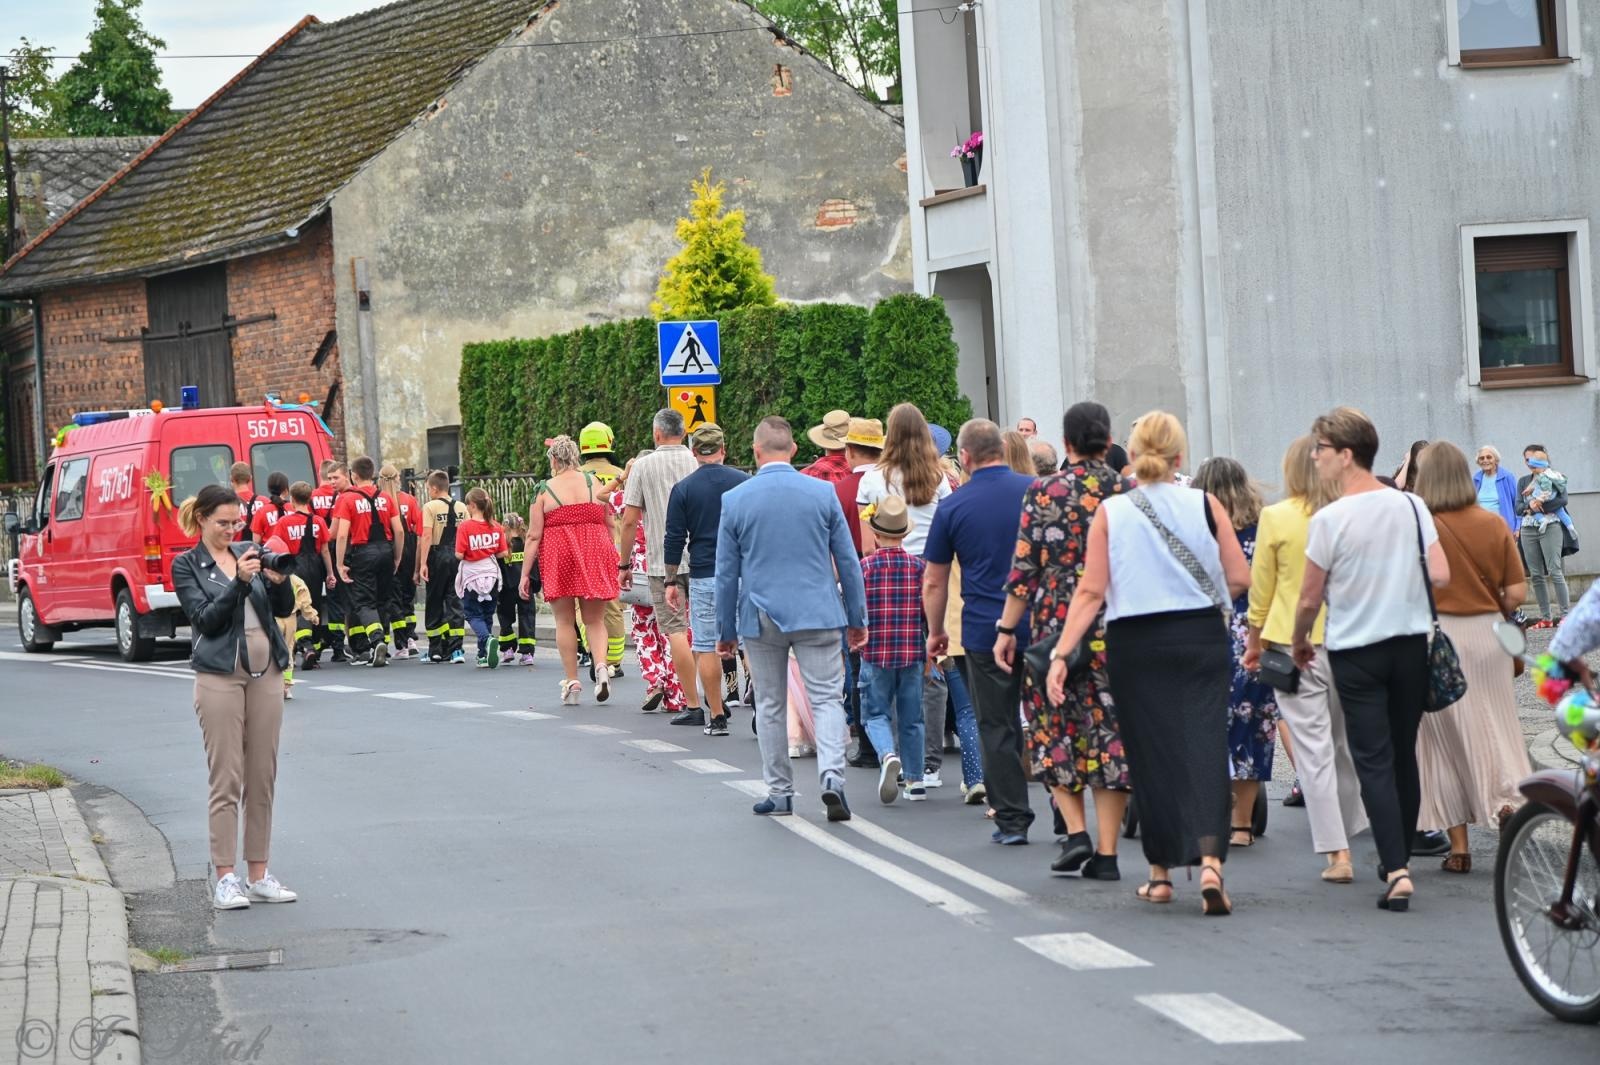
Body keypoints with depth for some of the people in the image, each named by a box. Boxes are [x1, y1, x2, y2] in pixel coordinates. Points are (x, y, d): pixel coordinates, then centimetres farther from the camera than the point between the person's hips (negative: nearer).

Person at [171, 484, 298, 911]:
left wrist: (277, 580, -12)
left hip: (266, 671, 5)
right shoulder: (186, 565, 1)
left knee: (263, 776, 5)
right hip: (220, 674, -5)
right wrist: (240, 581, -21)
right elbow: (205, 618, -11)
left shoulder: (249, 553, 12)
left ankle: (258, 874, 10)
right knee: (227, 779, -7)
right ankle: (225, 879, -5)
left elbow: (284, 608, 8)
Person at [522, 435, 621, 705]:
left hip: (558, 558, -2)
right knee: (594, 620, 9)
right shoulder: (595, 483, 5)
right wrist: (613, 558, 23)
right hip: (595, 555, 2)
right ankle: (601, 666, -15)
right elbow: (609, 524, 10)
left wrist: (525, 573, 0)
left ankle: (571, 682, 6)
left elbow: (534, 536, -4)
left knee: (565, 622, 7)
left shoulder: (544, 490, -2)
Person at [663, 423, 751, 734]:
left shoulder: (683, 489, 0)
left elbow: (674, 540, 0)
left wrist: (672, 581, 7)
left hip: (704, 577, -1)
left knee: (706, 647, 4)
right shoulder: (745, 482, 2)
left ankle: (717, 717, 4)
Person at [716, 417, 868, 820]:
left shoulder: (734, 500, -3)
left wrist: (726, 630, 11)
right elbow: (847, 560, 2)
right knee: (827, 699, 1)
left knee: (770, 705, 11)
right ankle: (831, 776, -19)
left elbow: (726, 572, 2)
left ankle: (779, 793, 15)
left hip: (761, 617, 0)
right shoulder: (822, 493, -2)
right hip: (817, 614, 0)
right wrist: (857, 619, 11)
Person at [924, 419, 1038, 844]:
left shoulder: (953, 507, -3)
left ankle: (1012, 820, 6)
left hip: (985, 630, -2)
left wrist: (936, 632, 17)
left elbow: (934, 581, 4)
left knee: (997, 728, 6)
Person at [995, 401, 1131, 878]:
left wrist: (1007, 629, 2)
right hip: (1118, 626, 2)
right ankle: (1106, 852, 3)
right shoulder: (1129, 492, 1)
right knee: (1110, 728, 5)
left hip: (1056, 623, -2)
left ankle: (1075, 831, 0)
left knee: (1054, 725, 13)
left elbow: (1024, 566, -4)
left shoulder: (1043, 492, -3)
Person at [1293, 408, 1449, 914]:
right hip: (1411, 642, 4)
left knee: (1374, 762, -3)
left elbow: (1309, 598, -8)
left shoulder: (1330, 519, -14)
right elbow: (1440, 576, -5)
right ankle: (1399, 858, 27)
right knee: (1404, 754, 16)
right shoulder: (1411, 505, -2)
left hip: (1355, 650, -4)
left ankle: (1396, 871, -13)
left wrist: (1299, 641, 11)